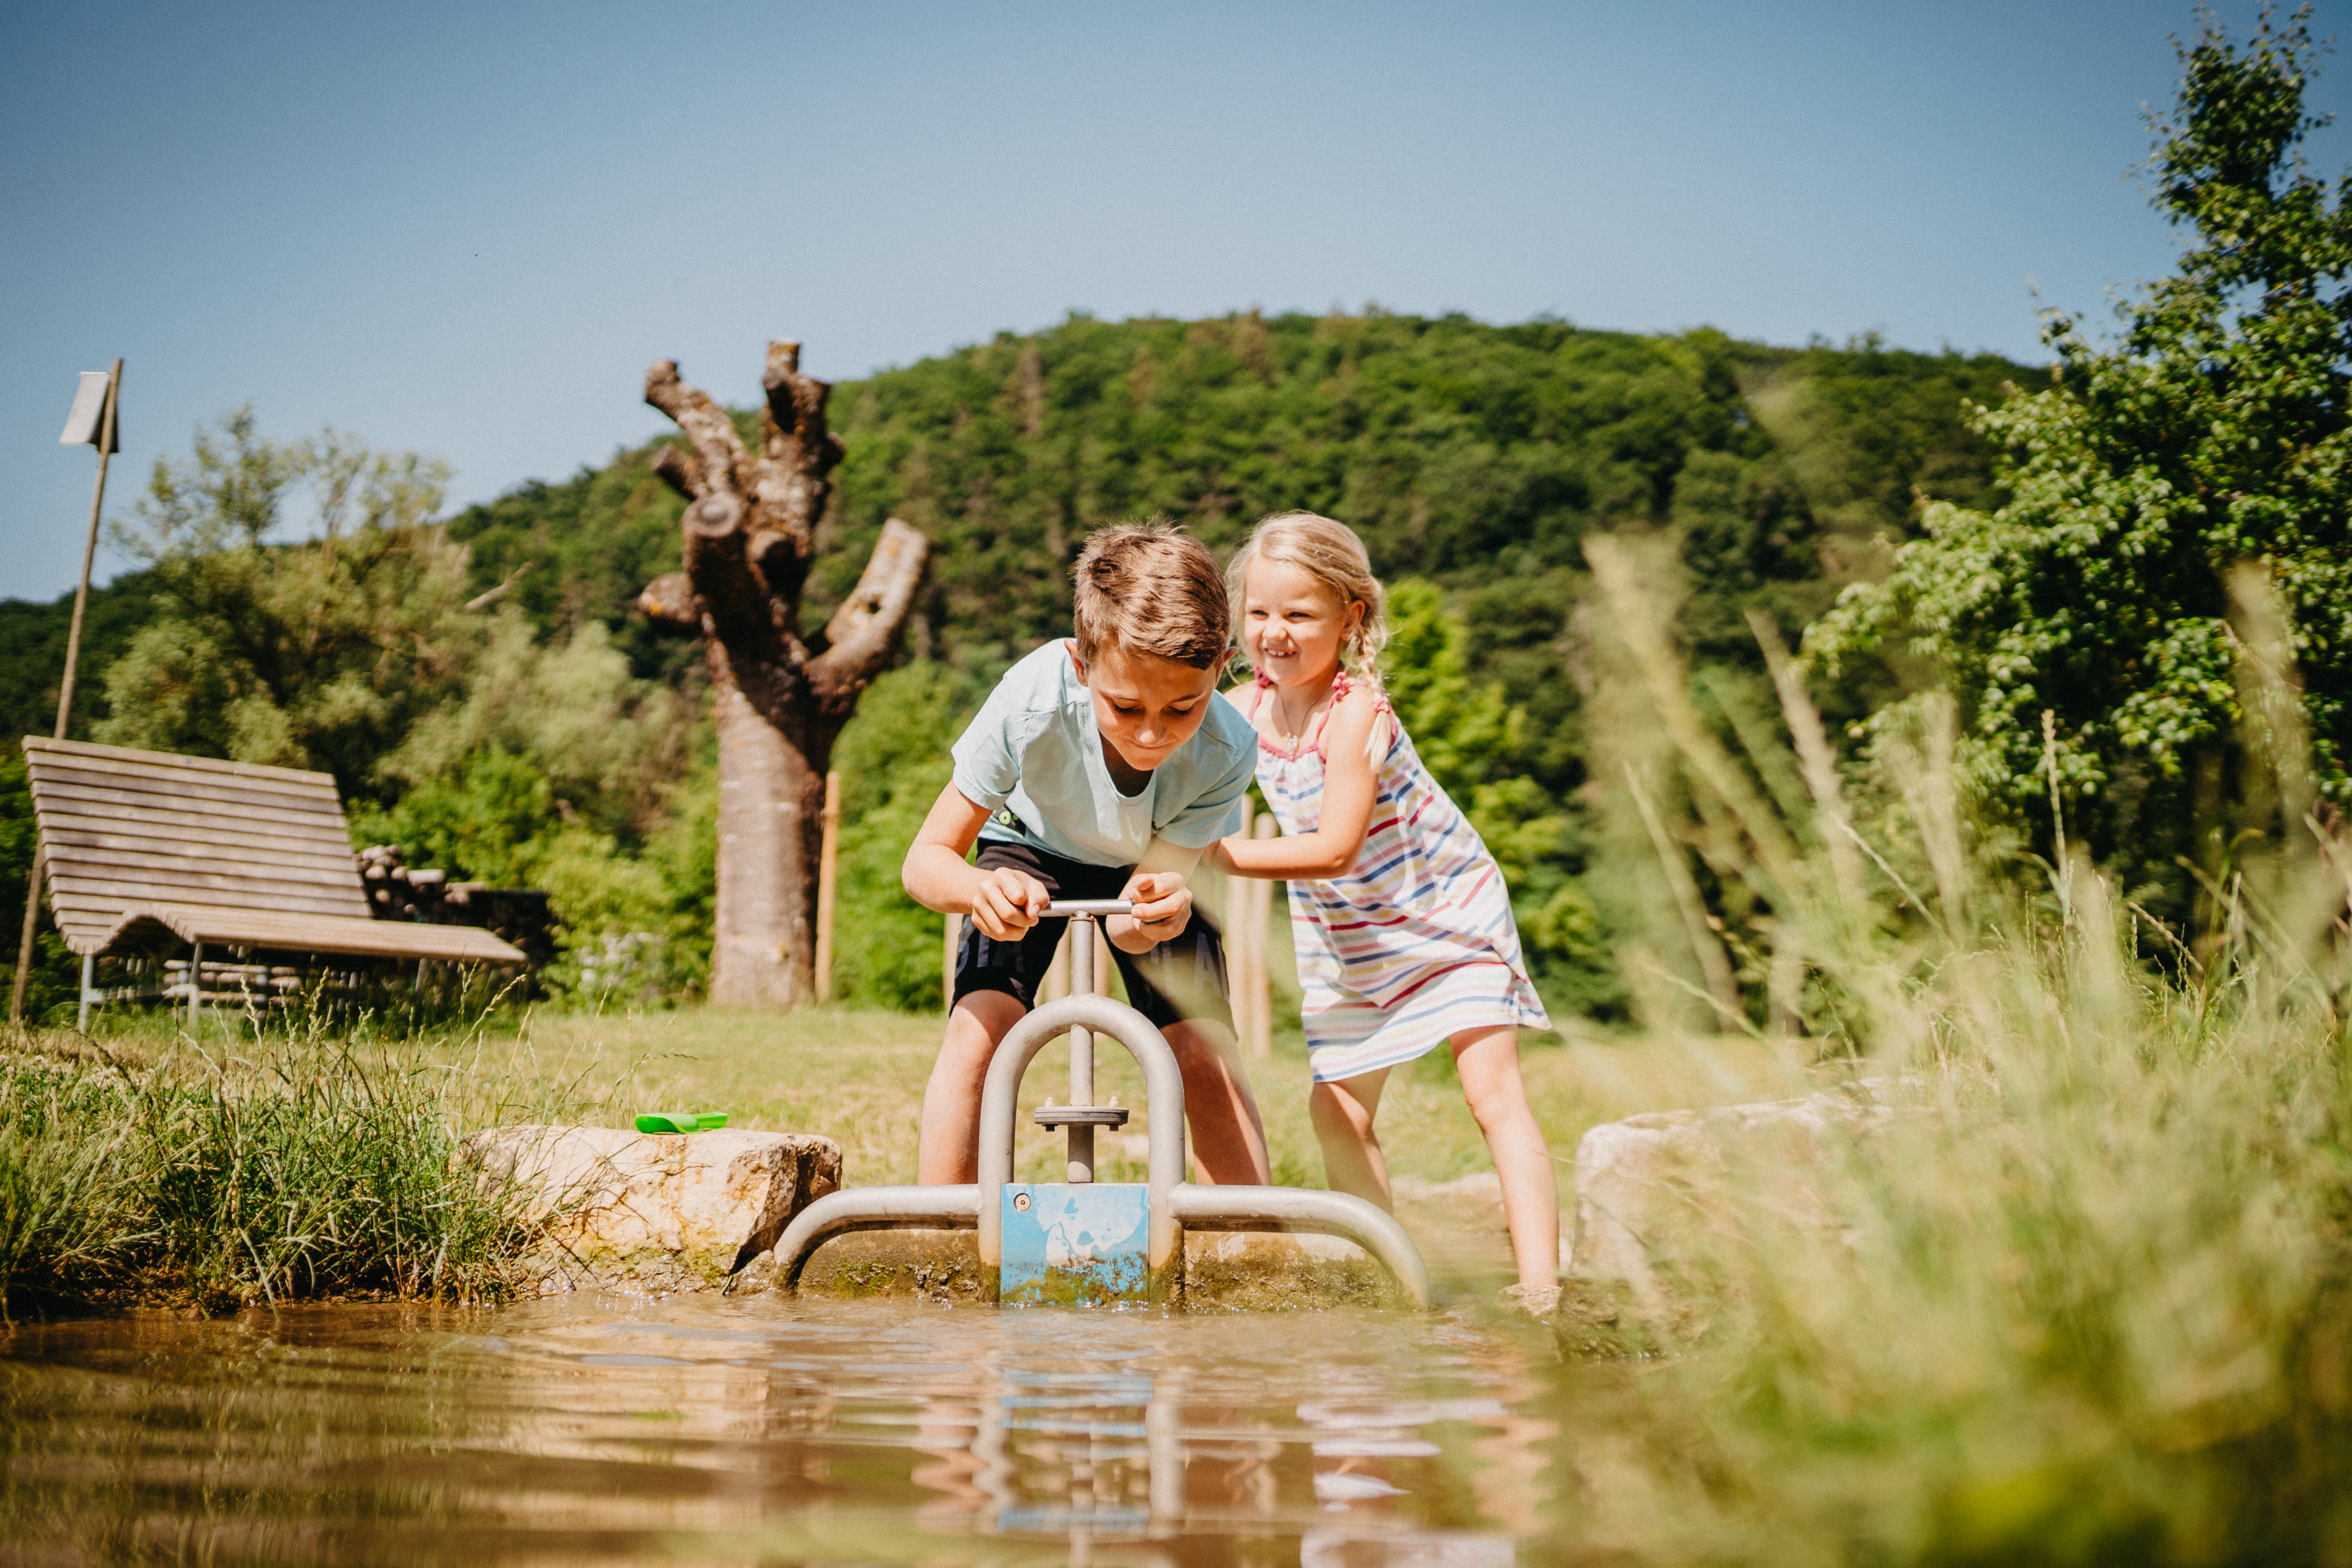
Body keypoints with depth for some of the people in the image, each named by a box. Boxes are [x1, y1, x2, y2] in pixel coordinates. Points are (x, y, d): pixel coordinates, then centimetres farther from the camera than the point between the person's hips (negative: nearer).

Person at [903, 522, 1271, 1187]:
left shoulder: (1226, 751, -34)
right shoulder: (1031, 702, -38)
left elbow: (1130, 926, -29)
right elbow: (926, 858, -29)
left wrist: (1150, 916, -54)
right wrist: (980, 888, -53)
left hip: (1146, 869, 1)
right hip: (1033, 850, -1)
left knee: (1205, 1055, -16)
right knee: (978, 1031, -22)